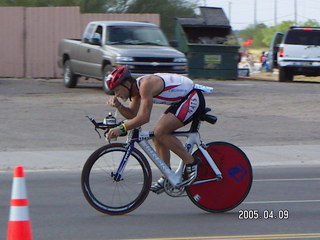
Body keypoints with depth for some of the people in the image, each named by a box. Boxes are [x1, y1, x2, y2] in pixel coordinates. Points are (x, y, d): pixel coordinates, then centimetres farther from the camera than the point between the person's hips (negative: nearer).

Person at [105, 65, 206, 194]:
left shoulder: (145, 84, -25)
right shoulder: (136, 87, 5)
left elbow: (144, 117, -32)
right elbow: (131, 114, 11)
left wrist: (121, 128, -36)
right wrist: (118, 105, -7)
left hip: (194, 98, -10)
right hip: (182, 100, 10)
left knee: (160, 132, -19)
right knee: (158, 136, 6)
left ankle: (191, 163, -9)